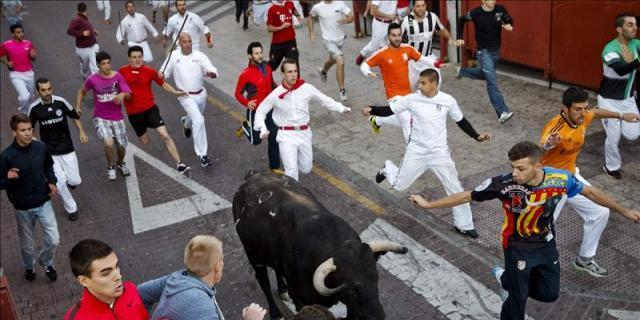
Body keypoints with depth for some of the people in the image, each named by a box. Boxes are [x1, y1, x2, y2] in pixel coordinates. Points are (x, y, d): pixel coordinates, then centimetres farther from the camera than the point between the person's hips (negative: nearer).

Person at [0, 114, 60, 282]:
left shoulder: (40, 147, -10)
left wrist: (52, 181, -3)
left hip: (44, 202, 2)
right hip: (23, 208, -2)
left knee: (54, 240, 3)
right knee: (27, 243, 17)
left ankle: (46, 262, 35)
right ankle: (29, 267, 48)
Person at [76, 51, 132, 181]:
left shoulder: (118, 76, -7)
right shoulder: (92, 80, -7)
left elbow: (128, 94, -13)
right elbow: (82, 91, 12)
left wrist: (123, 94, -34)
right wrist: (78, 106, 2)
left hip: (117, 118, 2)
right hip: (101, 118, -2)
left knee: (122, 147, 8)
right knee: (109, 143, -23)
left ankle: (120, 164, 43)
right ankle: (110, 167, 6)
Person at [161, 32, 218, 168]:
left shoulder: (199, 55, -8)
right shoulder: (174, 56, -7)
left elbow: (213, 70, -14)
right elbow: (164, 73, 2)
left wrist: (212, 73, -38)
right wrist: (160, 75, -22)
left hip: (201, 94, 3)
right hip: (186, 96, -3)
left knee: (195, 117, 26)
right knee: (199, 121, -19)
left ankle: (186, 122, 67)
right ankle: (202, 155, -13)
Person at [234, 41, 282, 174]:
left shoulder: (267, 68, 0)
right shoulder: (246, 74, -16)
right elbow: (238, 93, -8)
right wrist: (246, 103, -26)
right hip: (255, 110, -4)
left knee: (274, 138, 4)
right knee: (256, 140, 7)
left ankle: (275, 166, 19)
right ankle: (246, 127, 40)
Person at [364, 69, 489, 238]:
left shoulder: (448, 100, -9)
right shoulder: (412, 99, -11)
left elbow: (461, 121, 5)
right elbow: (390, 110, -4)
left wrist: (477, 136, -4)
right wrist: (371, 110, -21)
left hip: (440, 152, 0)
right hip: (416, 151, 0)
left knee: (455, 188, 4)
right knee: (399, 185, 8)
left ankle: (463, 225, 21)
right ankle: (388, 168, 43)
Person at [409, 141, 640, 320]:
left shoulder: (560, 179, -24)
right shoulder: (504, 183, -32)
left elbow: (590, 192, -5)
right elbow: (467, 196, -22)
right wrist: (428, 204, -21)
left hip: (546, 244, 4)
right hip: (518, 247, -3)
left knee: (550, 294, 15)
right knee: (517, 300, 4)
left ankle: (506, 279, 37)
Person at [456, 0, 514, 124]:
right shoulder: (476, 13, -15)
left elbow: (509, 20, 9)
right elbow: (461, 20, 3)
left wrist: (509, 25, -15)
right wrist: (459, 38, -1)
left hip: (496, 50, 6)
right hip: (484, 51, -5)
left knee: (485, 75, 27)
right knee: (492, 81, -14)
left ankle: (462, 71, 52)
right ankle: (503, 112, -19)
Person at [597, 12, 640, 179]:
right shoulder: (610, 49, -24)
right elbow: (621, 70, -41)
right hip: (609, 100, -6)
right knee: (613, 136, 1)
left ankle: (614, 123, 31)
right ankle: (612, 167, 26)